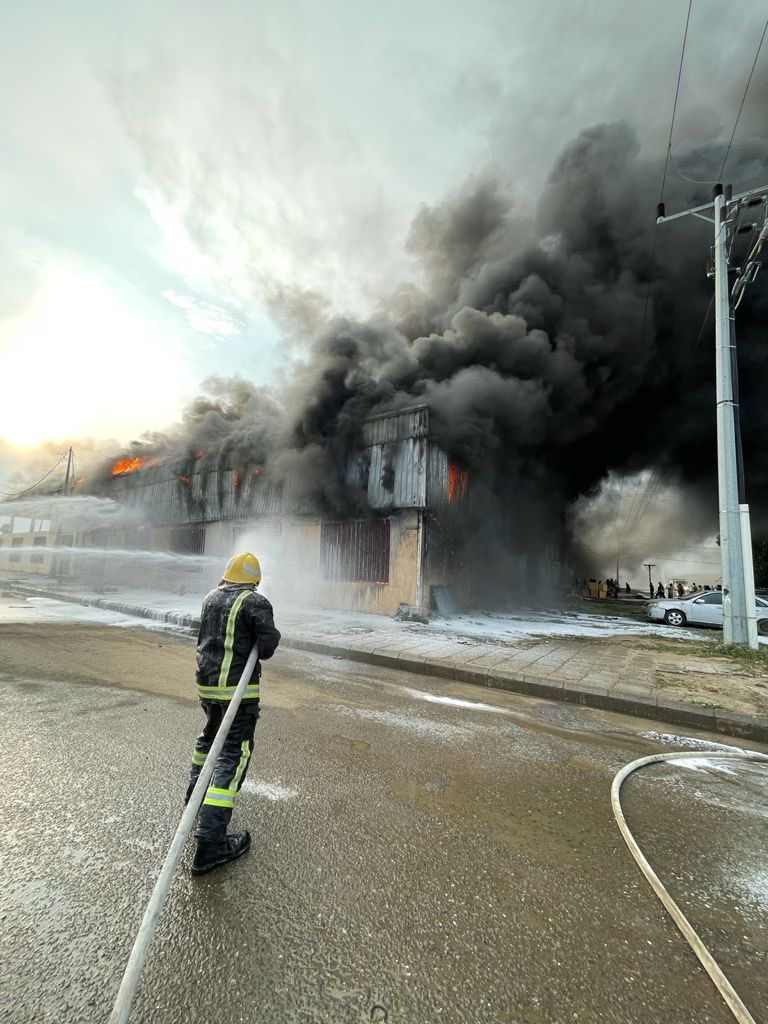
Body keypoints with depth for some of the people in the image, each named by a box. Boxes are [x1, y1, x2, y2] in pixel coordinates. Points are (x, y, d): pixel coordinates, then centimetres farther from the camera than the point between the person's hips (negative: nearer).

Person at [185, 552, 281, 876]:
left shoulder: (210, 598, 6)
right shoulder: (256, 603, -15)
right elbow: (268, 647, -18)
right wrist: (269, 639, 4)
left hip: (206, 683, 8)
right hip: (238, 689, -7)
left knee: (211, 734, 31)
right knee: (233, 755, -3)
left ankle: (196, 791, 49)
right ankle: (210, 842, -6)